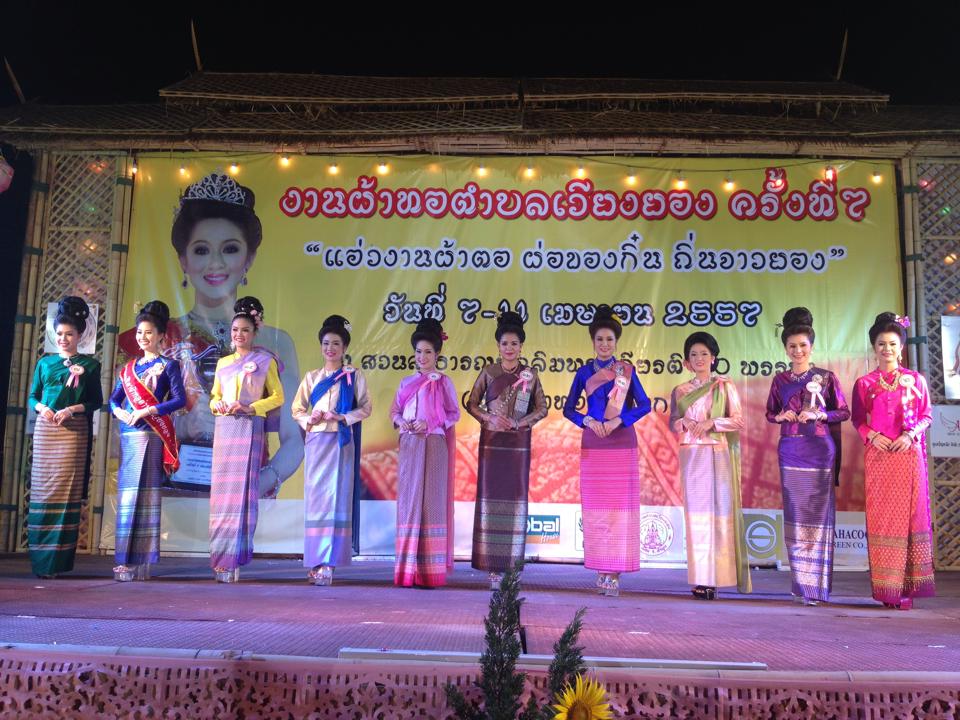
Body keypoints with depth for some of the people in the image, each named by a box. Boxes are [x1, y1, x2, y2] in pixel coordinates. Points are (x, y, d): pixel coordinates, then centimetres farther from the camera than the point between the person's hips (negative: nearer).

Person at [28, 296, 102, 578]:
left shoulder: (90, 365, 6)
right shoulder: (45, 362, 13)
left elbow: (96, 401, 3)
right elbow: (33, 396, 14)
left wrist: (72, 409, -13)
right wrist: (42, 407, -7)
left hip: (74, 430, -3)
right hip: (45, 428, 3)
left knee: (66, 489, -5)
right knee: (42, 488, 1)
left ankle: (58, 560, -2)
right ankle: (39, 559, 7)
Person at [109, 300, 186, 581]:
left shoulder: (168, 365, 2)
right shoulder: (129, 367, 18)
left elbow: (180, 400, -6)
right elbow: (114, 398, 16)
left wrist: (148, 411, -15)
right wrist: (119, 412, -6)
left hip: (151, 434, -6)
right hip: (128, 434, 6)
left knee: (143, 492, -9)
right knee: (126, 491, 4)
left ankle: (140, 561, -8)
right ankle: (125, 559, 10)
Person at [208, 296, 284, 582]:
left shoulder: (265, 361, 6)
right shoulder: (223, 363, 18)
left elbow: (277, 397, 4)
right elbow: (214, 397, 21)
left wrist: (251, 407, -10)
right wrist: (219, 405, -2)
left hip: (250, 429, -4)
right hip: (225, 428, 4)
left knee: (243, 490, -8)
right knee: (222, 489, 0)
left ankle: (234, 559, -7)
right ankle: (220, 556, 6)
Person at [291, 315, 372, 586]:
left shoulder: (354, 376, 6)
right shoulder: (311, 377, 13)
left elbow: (365, 408, 3)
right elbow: (297, 409, 13)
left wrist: (343, 418, -12)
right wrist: (309, 420, -7)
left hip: (341, 442, -2)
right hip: (317, 441, 3)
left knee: (336, 497, -7)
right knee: (315, 497, 0)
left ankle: (328, 563, -7)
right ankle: (315, 561, 6)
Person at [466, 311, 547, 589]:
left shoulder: (530, 374, 6)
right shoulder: (488, 372, 6)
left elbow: (542, 408, 8)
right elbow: (471, 404, 8)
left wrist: (521, 422, -8)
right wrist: (489, 418, -9)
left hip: (518, 443, 0)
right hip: (491, 441, 0)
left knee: (516, 499, -1)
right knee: (490, 496, -2)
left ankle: (511, 563, 6)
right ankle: (492, 565, 2)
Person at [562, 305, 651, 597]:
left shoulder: (627, 370, 5)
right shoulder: (584, 372, 7)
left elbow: (644, 404, 2)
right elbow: (568, 409, 9)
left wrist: (619, 420, -12)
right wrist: (588, 421, -10)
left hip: (622, 444, -1)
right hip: (593, 445, 1)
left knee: (620, 506, -4)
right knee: (596, 507, 2)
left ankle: (614, 573, 0)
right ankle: (601, 568, 12)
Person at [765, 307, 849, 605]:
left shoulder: (826, 377, 3)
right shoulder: (780, 380, 10)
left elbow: (844, 412, 4)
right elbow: (769, 413, 17)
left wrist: (819, 415, -12)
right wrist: (780, 416, -4)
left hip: (820, 450, -2)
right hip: (790, 451, 3)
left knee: (818, 513, -4)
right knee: (795, 514, 2)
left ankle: (816, 586, 2)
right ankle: (800, 583, 12)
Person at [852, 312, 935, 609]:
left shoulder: (915, 379, 6)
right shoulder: (864, 383, 7)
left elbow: (926, 416, 7)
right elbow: (858, 419, 10)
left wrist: (910, 434, -9)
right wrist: (871, 435, -8)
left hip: (909, 454, 0)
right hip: (878, 455, 0)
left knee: (909, 515, 1)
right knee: (881, 517, 0)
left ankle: (906, 587, 8)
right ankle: (886, 587, 7)